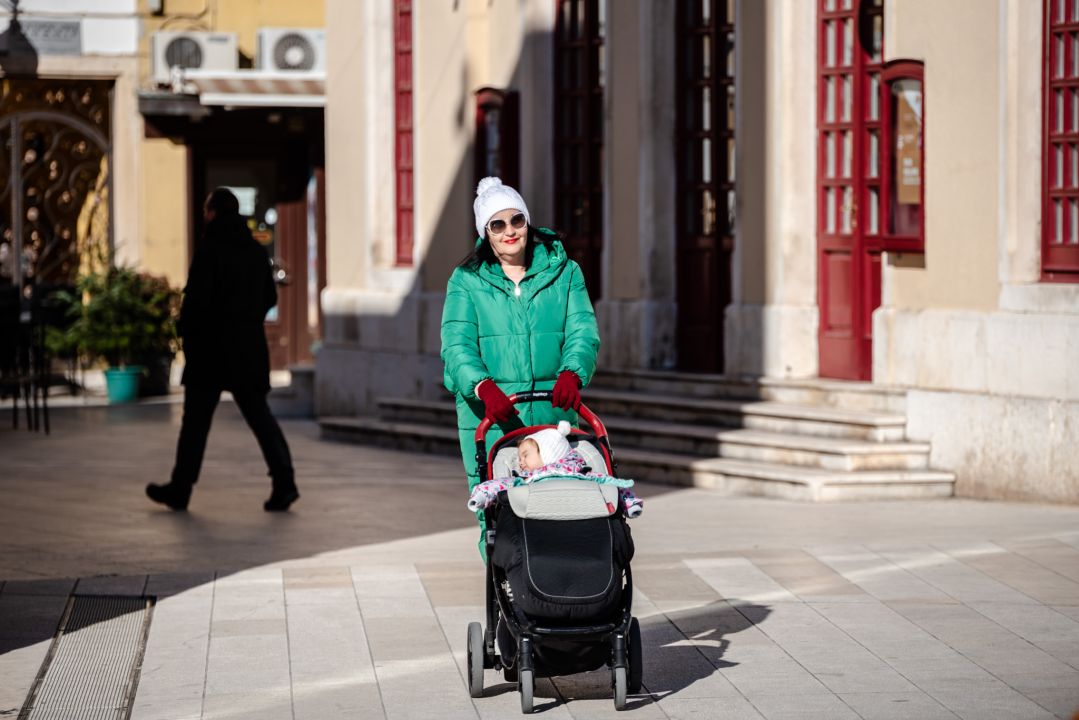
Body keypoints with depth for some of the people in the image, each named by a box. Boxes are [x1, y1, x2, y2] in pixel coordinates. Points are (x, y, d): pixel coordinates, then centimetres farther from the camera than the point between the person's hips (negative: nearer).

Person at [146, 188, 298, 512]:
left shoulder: (209, 250, -13)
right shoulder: (256, 251, 8)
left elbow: (197, 299, -17)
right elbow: (270, 296, 14)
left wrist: (185, 331, -2)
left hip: (212, 346, -5)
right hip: (250, 346, 5)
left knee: (196, 419, 4)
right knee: (257, 412, 5)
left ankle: (180, 489, 12)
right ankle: (284, 480, -10)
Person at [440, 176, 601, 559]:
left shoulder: (562, 271, 9)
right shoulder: (466, 282, 6)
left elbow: (583, 331, -2)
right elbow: (457, 344, -6)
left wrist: (572, 372, -24)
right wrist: (483, 385, -27)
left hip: (552, 414, 1)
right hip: (488, 417, -1)